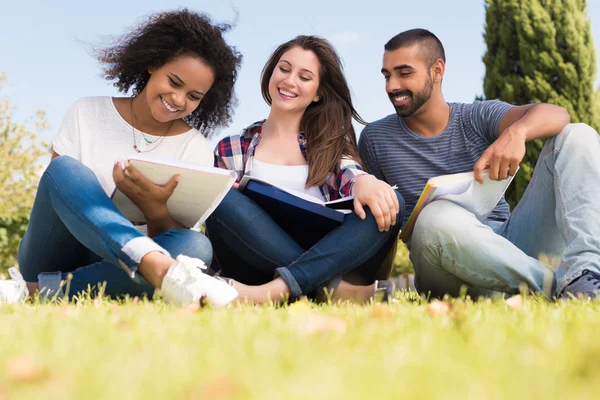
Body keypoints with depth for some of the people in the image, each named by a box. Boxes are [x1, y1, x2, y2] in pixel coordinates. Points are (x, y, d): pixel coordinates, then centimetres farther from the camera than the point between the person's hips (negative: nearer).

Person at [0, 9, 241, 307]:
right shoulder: (87, 113, 4)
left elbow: (174, 241, -3)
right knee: (65, 169, -27)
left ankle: (39, 290, -32)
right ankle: (161, 270, -49)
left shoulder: (195, 148, 3)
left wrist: (155, 211, -28)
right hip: (55, 255, 0)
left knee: (196, 247, -30)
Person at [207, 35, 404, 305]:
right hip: (260, 266, -1)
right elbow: (217, 208, 11)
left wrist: (363, 181, -28)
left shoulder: (331, 142, 18)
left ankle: (272, 292, -39)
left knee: (390, 204, -23)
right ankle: (334, 288, -34)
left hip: (325, 261, 1)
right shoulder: (232, 150, 16)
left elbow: (349, 173, -3)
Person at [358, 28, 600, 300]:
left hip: (508, 244, 3)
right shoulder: (375, 139, 8)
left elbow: (557, 115, -12)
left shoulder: (479, 118, 6)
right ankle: (559, 287, -30)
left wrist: (516, 132, -35)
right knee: (437, 217, -39)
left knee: (577, 135, -10)